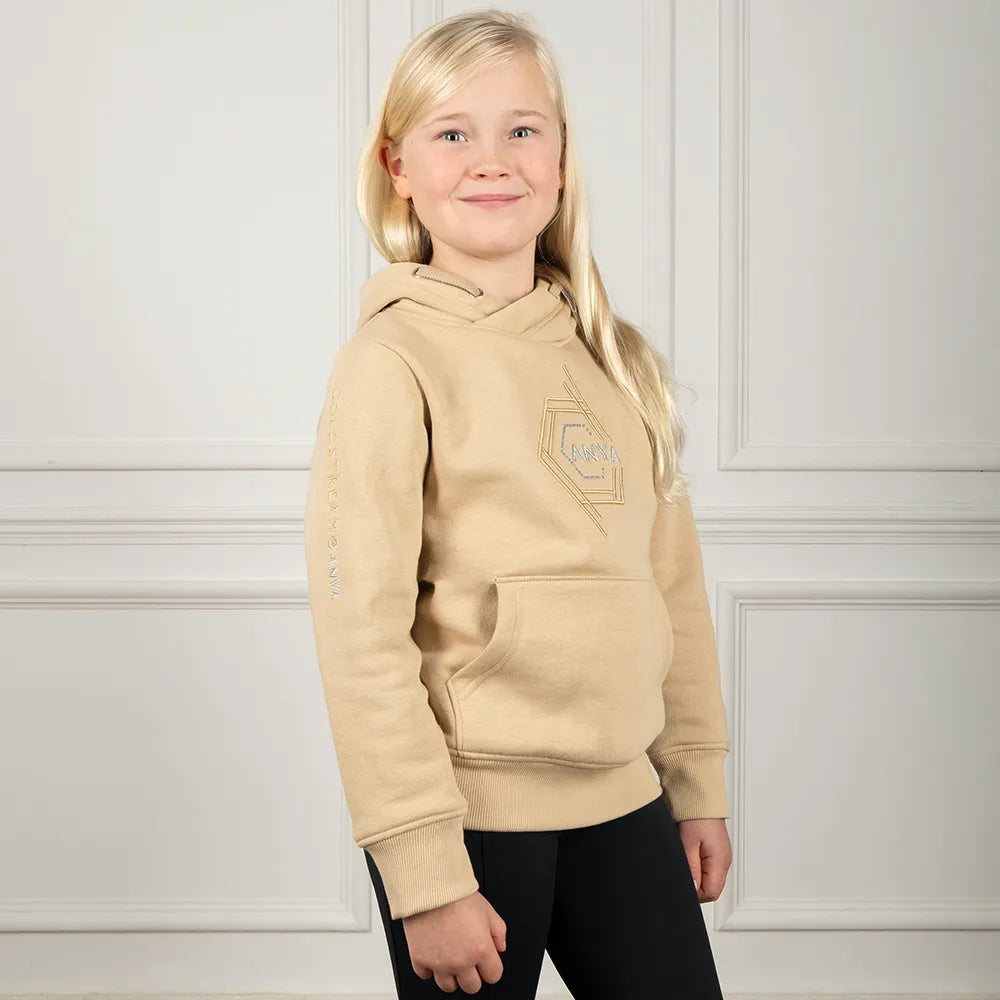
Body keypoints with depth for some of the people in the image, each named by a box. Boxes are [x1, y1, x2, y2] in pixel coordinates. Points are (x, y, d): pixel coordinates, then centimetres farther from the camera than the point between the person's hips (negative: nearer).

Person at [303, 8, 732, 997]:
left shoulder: (615, 359, 7)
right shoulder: (391, 361, -10)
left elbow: (673, 590, 12)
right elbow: (361, 634, -14)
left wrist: (698, 787, 14)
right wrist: (426, 875, -16)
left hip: (621, 803, 5)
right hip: (473, 812, -5)